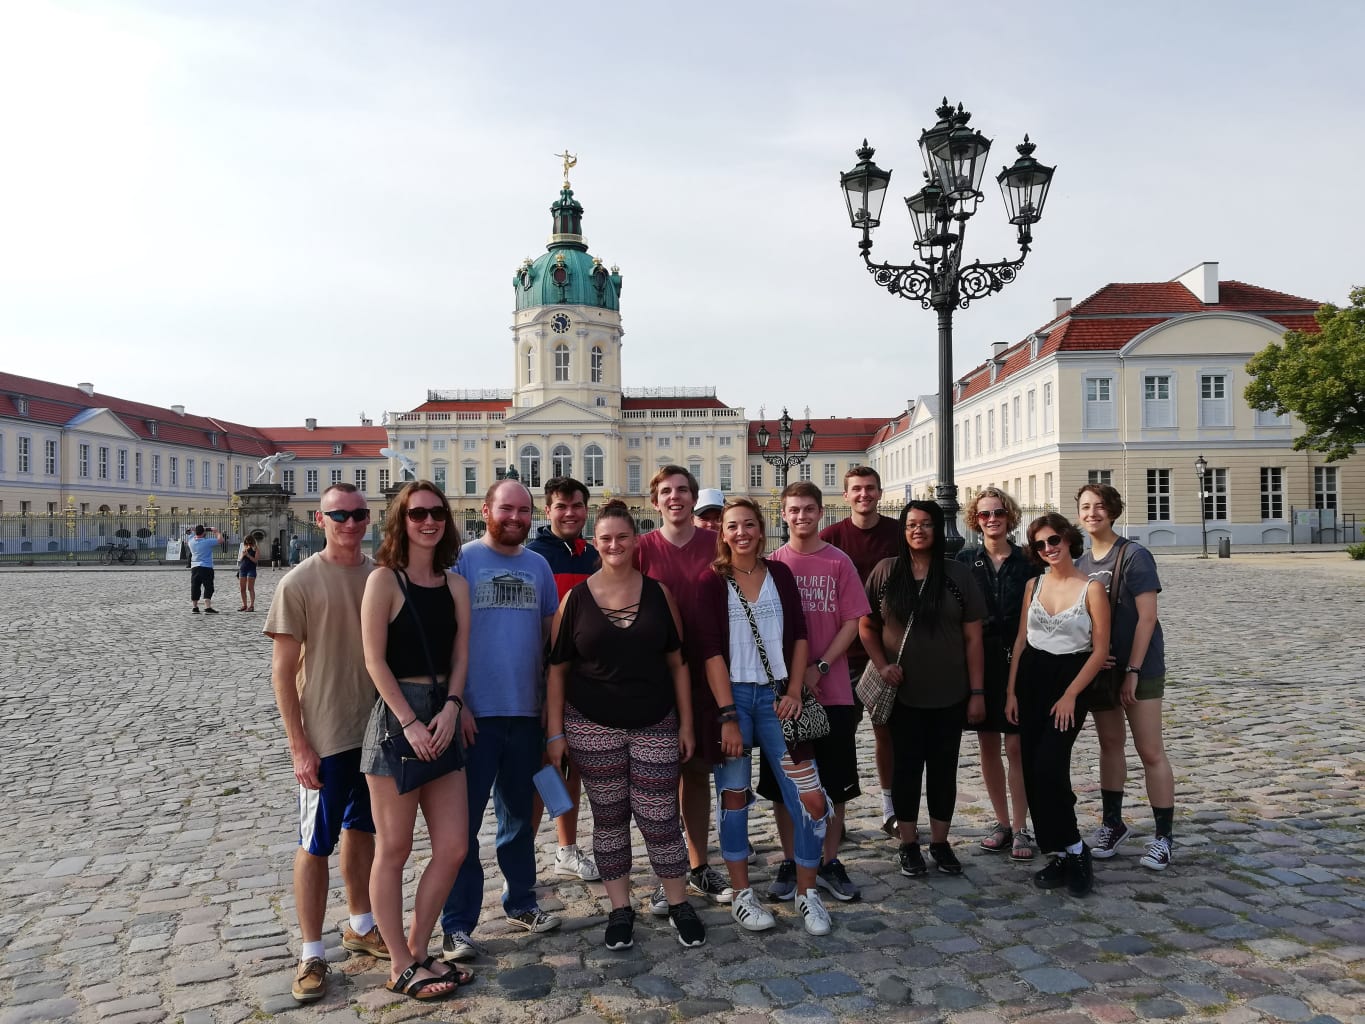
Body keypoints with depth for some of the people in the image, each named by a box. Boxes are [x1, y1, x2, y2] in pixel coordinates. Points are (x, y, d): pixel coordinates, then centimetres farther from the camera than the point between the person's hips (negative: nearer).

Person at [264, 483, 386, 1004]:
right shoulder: (300, 583, -11)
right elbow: (282, 671, -10)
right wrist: (299, 747, -12)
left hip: (377, 728, 4)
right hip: (325, 738, -4)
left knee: (362, 830, 19)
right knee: (316, 844, 6)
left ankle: (360, 926, 36)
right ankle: (312, 953, 21)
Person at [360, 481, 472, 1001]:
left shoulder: (456, 585, 10)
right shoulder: (384, 579, -6)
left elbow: (460, 656, 8)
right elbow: (374, 659, -10)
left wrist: (451, 708, -8)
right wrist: (410, 722, -15)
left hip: (441, 719, 6)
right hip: (397, 716, -6)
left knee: (453, 847, 7)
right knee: (393, 851, 5)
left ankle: (418, 950, 25)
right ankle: (400, 967, 18)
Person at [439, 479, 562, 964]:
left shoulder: (538, 566, 7)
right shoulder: (462, 560, -7)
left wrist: (554, 699, 9)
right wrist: (454, 703, -14)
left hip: (527, 711, 5)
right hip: (475, 714, -5)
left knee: (519, 815, 18)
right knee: (464, 822, 3)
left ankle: (520, 902, 34)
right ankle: (457, 925, 16)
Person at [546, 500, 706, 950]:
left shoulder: (658, 593, 2)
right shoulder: (575, 598, 0)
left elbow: (677, 662, 5)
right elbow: (556, 669, 2)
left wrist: (686, 723, 3)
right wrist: (555, 732, -2)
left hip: (655, 726, 0)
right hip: (593, 727, 0)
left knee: (659, 818, 1)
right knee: (609, 817, 9)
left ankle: (679, 904, 21)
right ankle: (620, 909, 25)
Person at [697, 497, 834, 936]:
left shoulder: (780, 574, 7)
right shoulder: (713, 582, -3)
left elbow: (799, 636, 9)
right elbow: (712, 651, -8)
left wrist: (794, 691, -3)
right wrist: (728, 716, -13)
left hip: (776, 695, 2)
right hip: (730, 696, -2)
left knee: (811, 798, -3)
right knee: (734, 795, 6)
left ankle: (807, 892, 15)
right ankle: (741, 895, 21)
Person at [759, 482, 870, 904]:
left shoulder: (839, 562, 0)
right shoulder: (771, 563, 2)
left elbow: (852, 621, -3)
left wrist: (818, 668, -12)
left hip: (831, 690, 0)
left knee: (835, 782, 7)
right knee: (781, 782, 7)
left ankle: (829, 862, 22)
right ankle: (790, 863, 22)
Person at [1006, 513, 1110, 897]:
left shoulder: (1091, 588, -7)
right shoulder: (1033, 585, 7)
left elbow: (1100, 650, -8)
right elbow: (1021, 640, 10)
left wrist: (1070, 696, -12)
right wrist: (1011, 690, 4)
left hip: (1071, 679, -5)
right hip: (1031, 679, 5)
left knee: (1049, 767, -15)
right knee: (1032, 771, 2)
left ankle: (1072, 850, 3)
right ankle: (1061, 854, 15)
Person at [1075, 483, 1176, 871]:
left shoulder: (1134, 555, -11)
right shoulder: (1081, 563, 7)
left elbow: (1147, 617, -14)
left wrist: (1132, 670, -16)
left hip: (1138, 668, -6)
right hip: (1098, 668, 6)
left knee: (1150, 751, -1)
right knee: (1109, 744, 15)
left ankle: (1163, 835, 9)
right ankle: (1113, 823, 27)